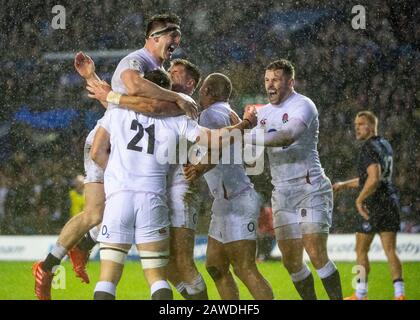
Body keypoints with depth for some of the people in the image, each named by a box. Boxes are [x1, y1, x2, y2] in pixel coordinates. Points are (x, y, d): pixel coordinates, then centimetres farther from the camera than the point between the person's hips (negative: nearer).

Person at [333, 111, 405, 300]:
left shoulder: (369, 148, -13)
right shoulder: (385, 146, 15)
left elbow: (374, 178, -27)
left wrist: (359, 200, -17)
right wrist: (344, 185, 24)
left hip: (373, 205, -8)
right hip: (391, 201, 8)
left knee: (361, 251, 6)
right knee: (390, 251, 2)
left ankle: (360, 295, 11)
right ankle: (399, 295, -8)